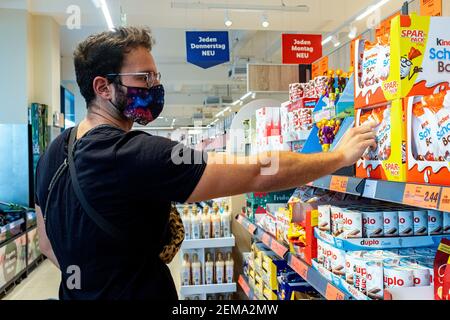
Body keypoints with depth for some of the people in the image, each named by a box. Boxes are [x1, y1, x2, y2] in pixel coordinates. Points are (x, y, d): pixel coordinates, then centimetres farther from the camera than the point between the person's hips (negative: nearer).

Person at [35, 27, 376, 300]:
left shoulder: (55, 151, -1)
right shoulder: (134, 154, -29)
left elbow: (47, 242, 10)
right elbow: (257, 173, -29)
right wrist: (340, 155, -17)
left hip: (80, 291, 8)